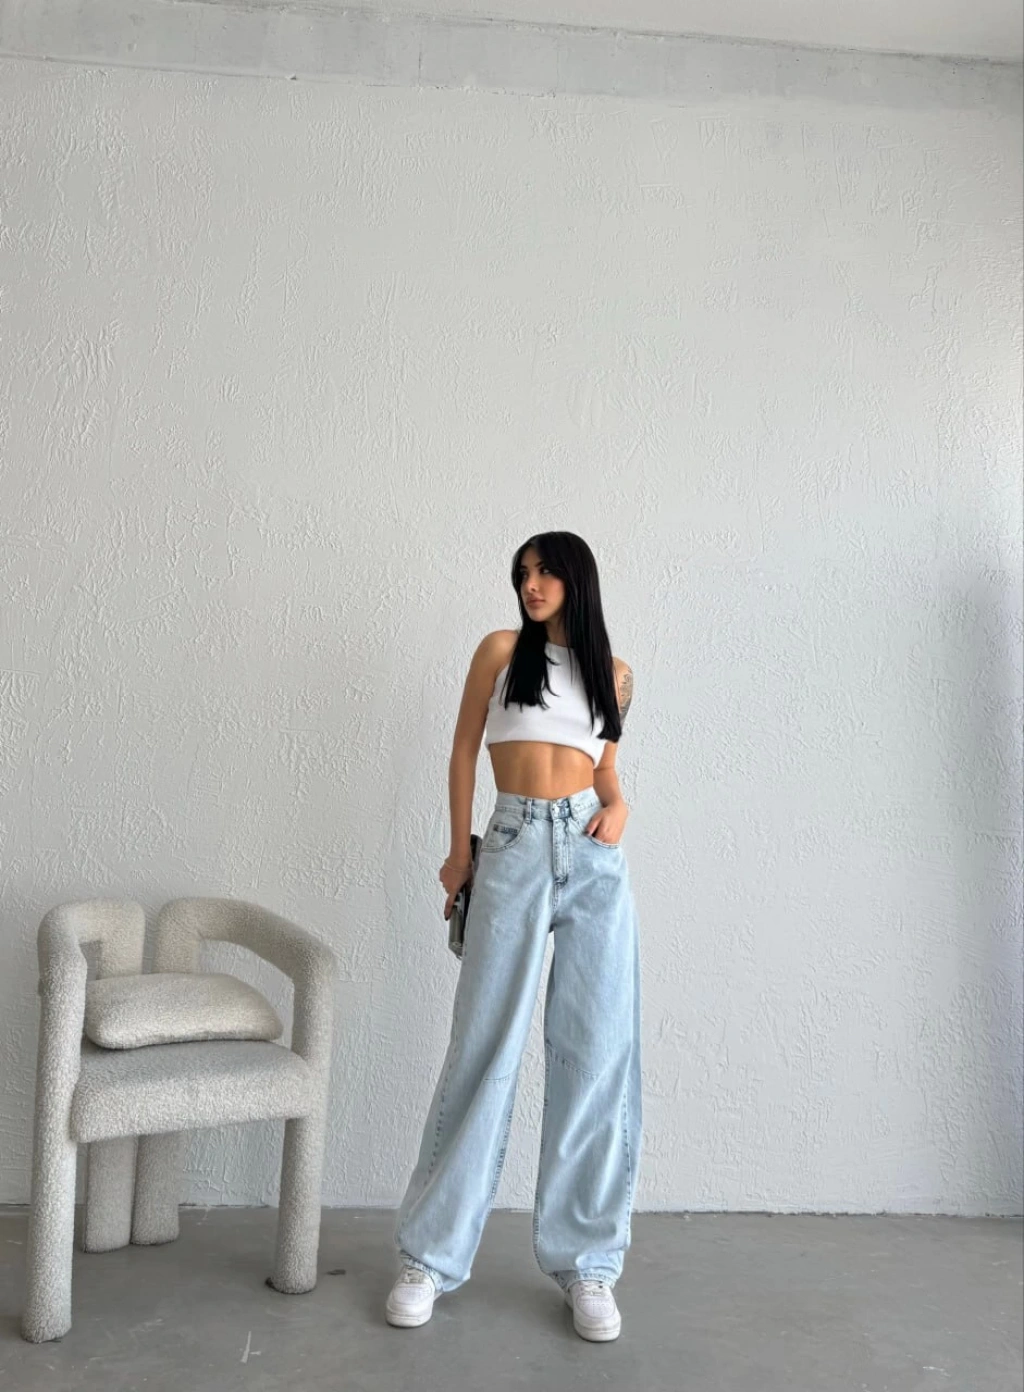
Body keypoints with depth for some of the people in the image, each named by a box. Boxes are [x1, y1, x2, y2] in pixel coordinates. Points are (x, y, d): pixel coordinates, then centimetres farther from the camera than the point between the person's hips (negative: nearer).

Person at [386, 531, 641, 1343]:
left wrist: (619, 806, -1)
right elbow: (464, 750, 8)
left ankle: (587, 1262, 15)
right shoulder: (503, 648, 7)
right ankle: (431, 1256, 14)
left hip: (596, 858, 2)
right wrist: (459, 852, 3)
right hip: (515, 850, -2)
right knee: (485, 1048, 0)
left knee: (596, 1052, 2)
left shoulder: (613, 672, 13)